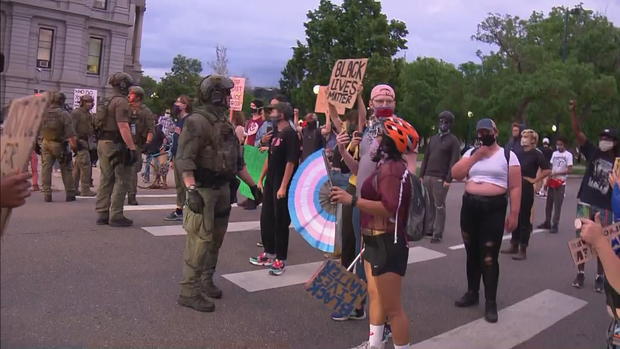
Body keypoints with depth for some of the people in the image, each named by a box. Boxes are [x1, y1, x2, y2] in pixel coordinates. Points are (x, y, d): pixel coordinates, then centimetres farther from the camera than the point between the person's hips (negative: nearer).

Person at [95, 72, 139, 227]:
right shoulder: (121, 101, -11)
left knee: (106, 179, 13)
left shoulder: (108, 101, 19)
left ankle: (103, 214, 17)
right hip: (116, 144, -10)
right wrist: (132, 147, -23)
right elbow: (123, 126, -21)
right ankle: (116, 216, -3)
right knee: (122, 180, -4)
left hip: (103, 143, 10)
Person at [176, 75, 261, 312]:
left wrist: (252, 185, 18)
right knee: (200, 241, -7)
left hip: (222, 189, 9)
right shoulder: (197, 121, -14)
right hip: (203, 190, -9)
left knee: (215, 240, 16)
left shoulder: (224, 122, 14)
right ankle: (189, 292, 3)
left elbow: (236, 159, 19)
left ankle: (206, 281, 30)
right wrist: (191, 190, -32)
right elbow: (184, 160, -22)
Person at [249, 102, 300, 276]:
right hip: (270, 183, 9)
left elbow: (291, 162, -19)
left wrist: (283, 187, -22)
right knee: (266, 220, 14)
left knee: (281, 222, -1)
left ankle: (281, 259, 10)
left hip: (282, 186, -9)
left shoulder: (290, 134, -13)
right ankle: (269, 253, 28)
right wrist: (261, 179, 16)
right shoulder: (276, 134, 13)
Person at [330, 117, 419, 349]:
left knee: (392, 307, -1)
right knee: (375, 296, 24)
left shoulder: (392, 169, -21)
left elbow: (389, 207, -33)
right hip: (375, 241, 11)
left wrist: (352, 200, -34)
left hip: (387, 244, -11)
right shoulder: (386, 165, 12)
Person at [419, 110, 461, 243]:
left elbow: (454, 161, -8)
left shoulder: (453, 140, -1)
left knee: (439, 206, -3)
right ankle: (428, 228, 18)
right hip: (427, 176, 6)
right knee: (428, 204, 9)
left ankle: (437, 234, 2)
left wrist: (448, 179, -15)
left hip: (440, 179, -6)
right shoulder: (433, 138, 17)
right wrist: (421, 175, 10)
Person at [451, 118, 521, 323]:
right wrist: (476, 156, -7)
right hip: (469, 207, 4)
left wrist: (514, 214, -9)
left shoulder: (508, 155, 1)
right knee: (472, 253, 14)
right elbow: (456, 174, -2)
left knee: (489, 257, -4)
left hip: (494, 209, -4)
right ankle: (472, 293, 28)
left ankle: (491, 302, 8)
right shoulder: (471, 153, 11)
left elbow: (515, 187, -2)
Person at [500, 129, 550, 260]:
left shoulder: (536, 154, -8)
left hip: (526, 189, -7)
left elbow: (547, 170, -17)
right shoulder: (519, 154, 11)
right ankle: (514, 246, 22)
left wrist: (534, 180, -14)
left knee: (524, 219, -2)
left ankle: (523, 250, 4)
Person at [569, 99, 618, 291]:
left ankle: (600, 277, 22)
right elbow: (577, 133, -9)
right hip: (585, 203, 1)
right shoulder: (593, 152, 0)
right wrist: (573, 111, -18)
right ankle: (580, 273, 20)